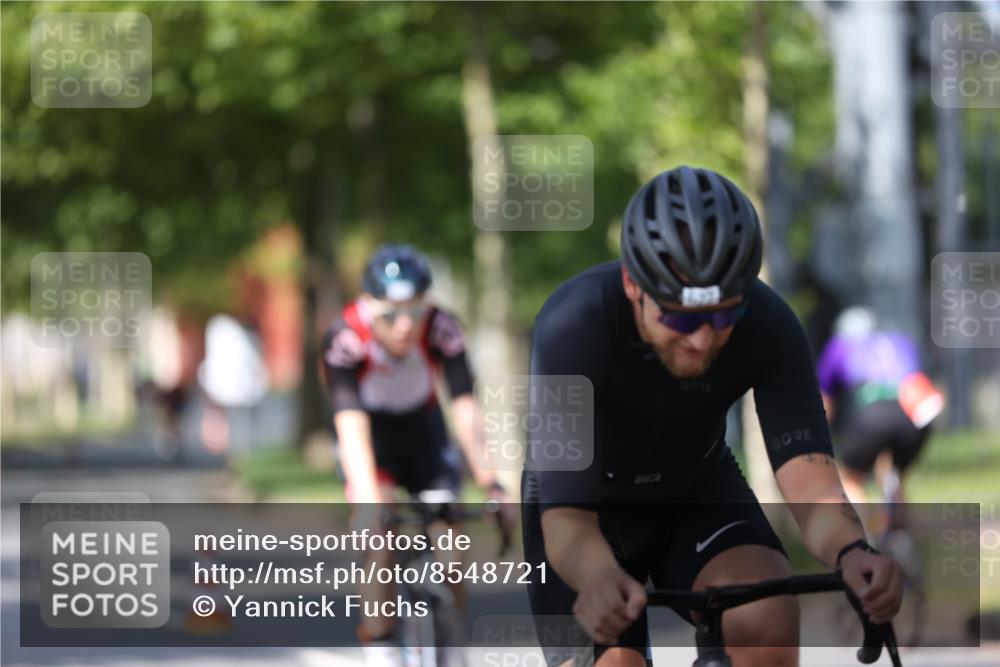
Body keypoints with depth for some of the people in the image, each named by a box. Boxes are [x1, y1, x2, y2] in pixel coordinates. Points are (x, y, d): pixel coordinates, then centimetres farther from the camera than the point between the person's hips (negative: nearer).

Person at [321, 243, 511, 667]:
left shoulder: (442, 330, -30)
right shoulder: (345, 339, -34)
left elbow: (465, 408, -35)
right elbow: (351, 423, -42)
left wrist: (488, 480, -46)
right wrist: (368, 500, -53)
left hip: (422, 428, 2)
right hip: (370, 432, -2)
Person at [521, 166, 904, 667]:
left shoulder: (768, 326, -27)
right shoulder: (574, 325, -35)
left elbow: (809, 481, -33)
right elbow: (566, 518, -41)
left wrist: (851, 553, -57)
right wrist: (600, 580, -64)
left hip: (697, 491, 2)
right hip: (585, 503, -2)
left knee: (769, 622, -27)